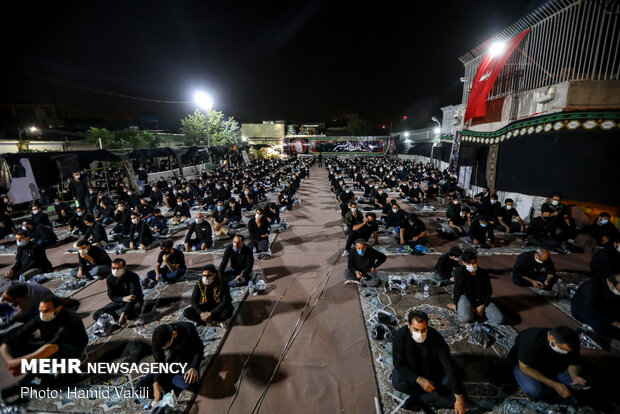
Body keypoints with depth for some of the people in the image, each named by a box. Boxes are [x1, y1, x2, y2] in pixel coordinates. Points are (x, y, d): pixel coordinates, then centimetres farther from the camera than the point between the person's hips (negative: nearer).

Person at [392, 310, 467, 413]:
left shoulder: (435, 337, -30)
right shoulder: (400, 335, -28)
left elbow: (450, 366, -28)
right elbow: (399, 363, -20)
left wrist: (459, 399, -29)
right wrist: (419, 380, -32)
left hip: (434, 372, 0)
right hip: (411, 372, 0)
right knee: (397, 382, -29)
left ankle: (417, 400, -11)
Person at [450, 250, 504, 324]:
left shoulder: (484, 273, -8)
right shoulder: (459, 272, -17)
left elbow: (489, 291, 1)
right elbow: (458, 289, -6)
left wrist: (482, 306, -8)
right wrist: (455, 303, -1)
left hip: (482, 299, 4)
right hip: (466, 297, -3)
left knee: (499, 319, -15)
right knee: (466, 318, -32)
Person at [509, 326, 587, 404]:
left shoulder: (569, 344, -21)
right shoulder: (531, 341, -37)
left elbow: (574, 364, -7)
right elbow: (525, 367, -29)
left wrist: (576, 377, -29)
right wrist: (554, 384, -33)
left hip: (553, 364, 5)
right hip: (524, 364, -5)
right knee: (533, 390, -32)